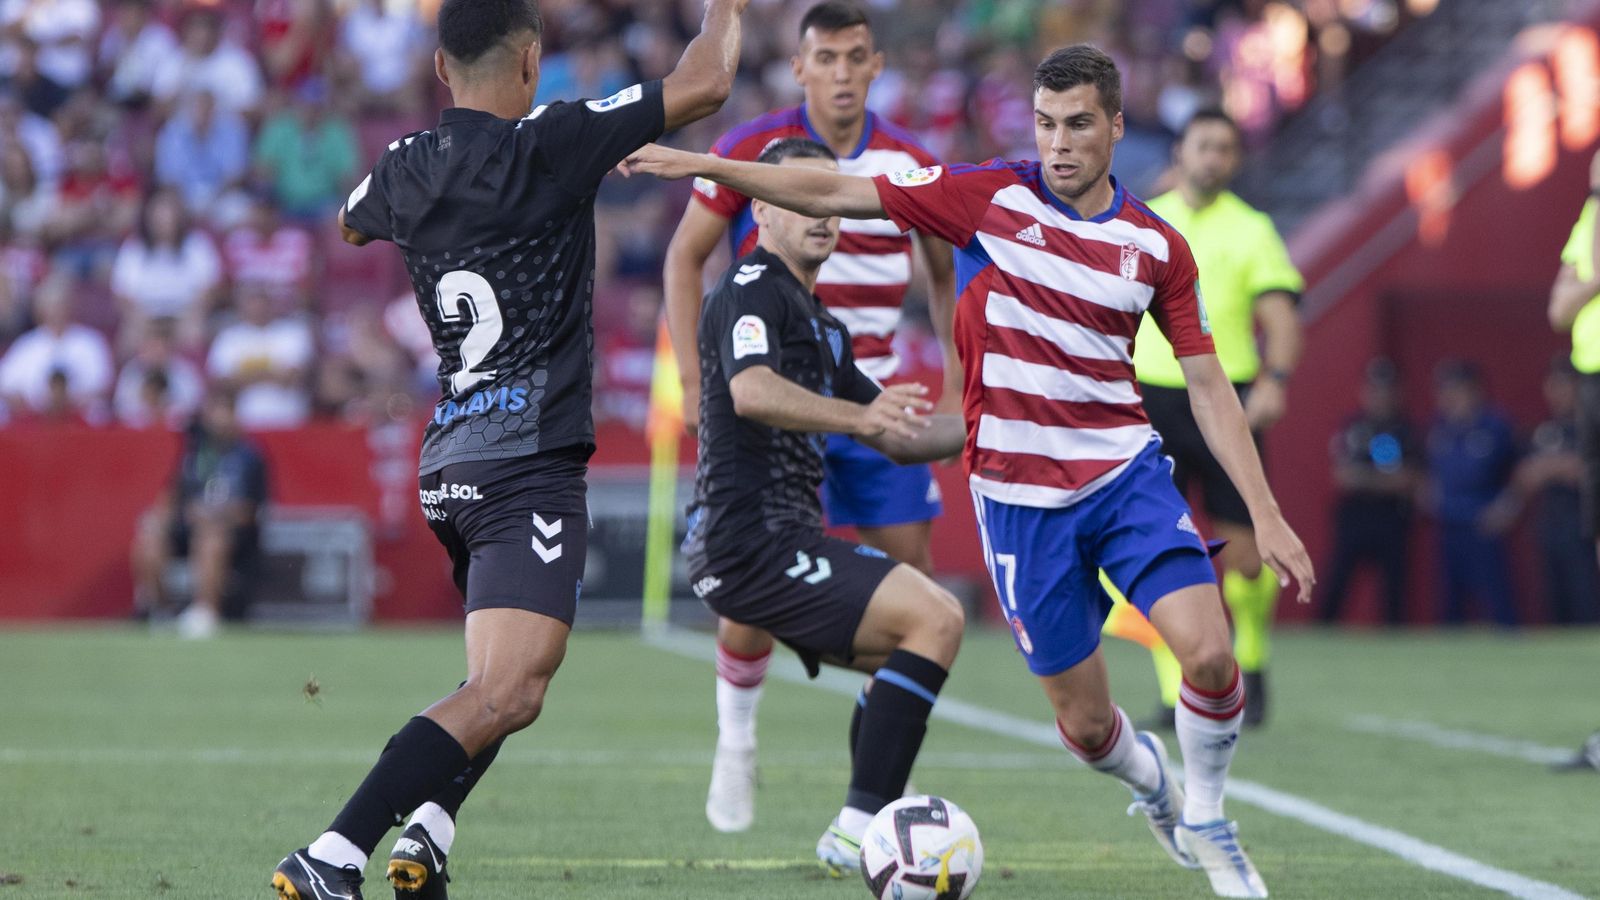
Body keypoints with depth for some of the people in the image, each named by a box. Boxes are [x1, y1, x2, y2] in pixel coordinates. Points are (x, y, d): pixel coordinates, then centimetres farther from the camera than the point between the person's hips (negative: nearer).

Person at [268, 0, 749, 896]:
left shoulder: (405, 170, 8)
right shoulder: (546, 146, -10)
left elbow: (352, 222, 34)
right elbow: (704, 86, -10)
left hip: (449, 465, 9)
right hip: (529, 465, -8)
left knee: (511, 679, 24)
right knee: (506, 695, -16)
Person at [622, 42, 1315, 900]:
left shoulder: (1157, 247, 0)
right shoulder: (990, 197, -5)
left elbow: (1208, 386, 5)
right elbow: (832, 194, -3)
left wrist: (1266, 515, -1)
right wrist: (699, 164, -8)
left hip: (1126, 474, 1)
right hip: (1017, 497, -1)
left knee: (1209, 653, -19)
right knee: (1084, 720, 2)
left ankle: (1203, 820, 10)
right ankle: (1151, 783, 39)